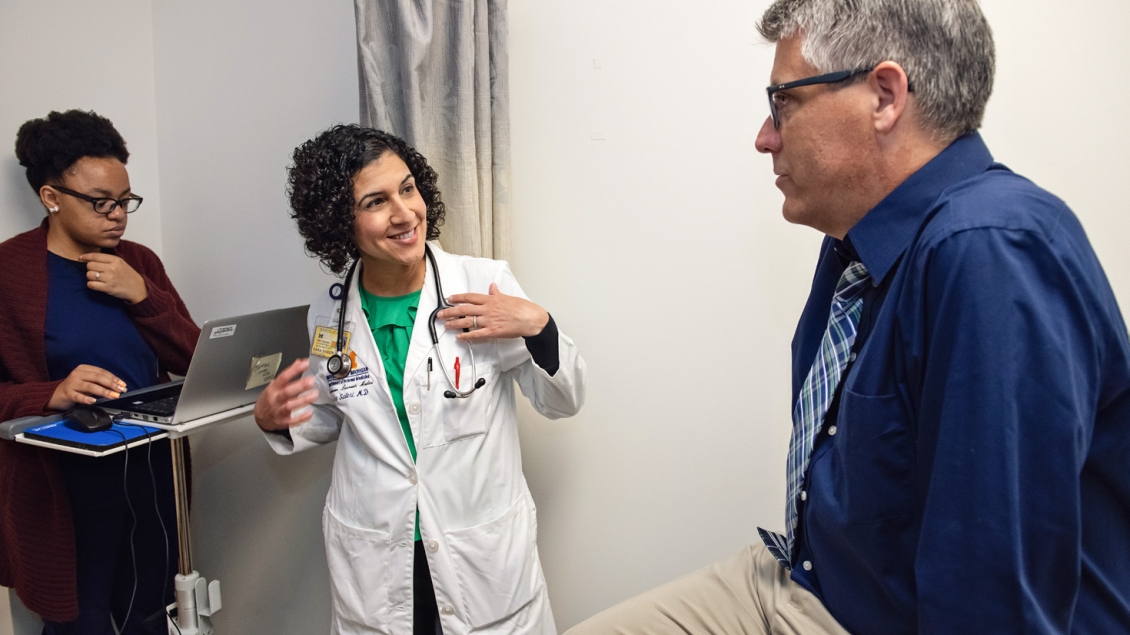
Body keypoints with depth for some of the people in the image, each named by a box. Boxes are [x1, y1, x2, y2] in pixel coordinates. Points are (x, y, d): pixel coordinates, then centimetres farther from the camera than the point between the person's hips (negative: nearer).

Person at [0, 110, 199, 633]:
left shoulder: (139, 263, 8)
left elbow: (195, 362, 3)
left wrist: (141, 294, -10)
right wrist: (53, 394, -28)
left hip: (152, 473, 5)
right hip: (63, 487, -4)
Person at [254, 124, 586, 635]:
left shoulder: (487, 285, -12)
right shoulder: (329, 314, -3)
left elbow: (562, 402, -4)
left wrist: (537, 327, -22)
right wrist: (276, 421, -5)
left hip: (485, 555, -2)